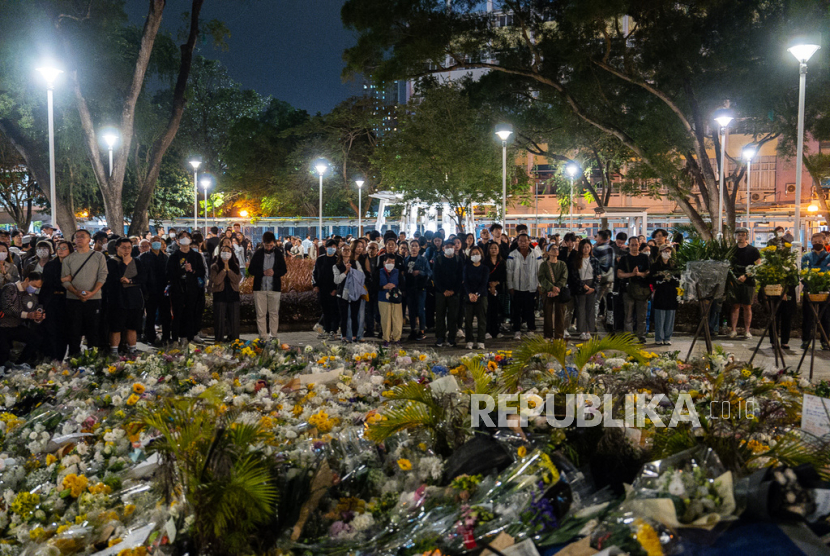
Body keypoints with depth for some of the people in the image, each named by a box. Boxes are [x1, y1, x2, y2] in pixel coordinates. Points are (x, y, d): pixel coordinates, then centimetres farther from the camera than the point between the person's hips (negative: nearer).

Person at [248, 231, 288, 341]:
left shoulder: (279, 253, 2)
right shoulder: (257, 253, 0)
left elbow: (284, 270, 6)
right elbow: (251, 270, 0)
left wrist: (274, 272, -13)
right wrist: (263, 272, -14)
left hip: (275, 288, 0)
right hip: (259, 288, 0)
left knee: (274, 313, 6)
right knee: (261, 314, 1)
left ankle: (273, 337, 14)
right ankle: (263, 337, 7)